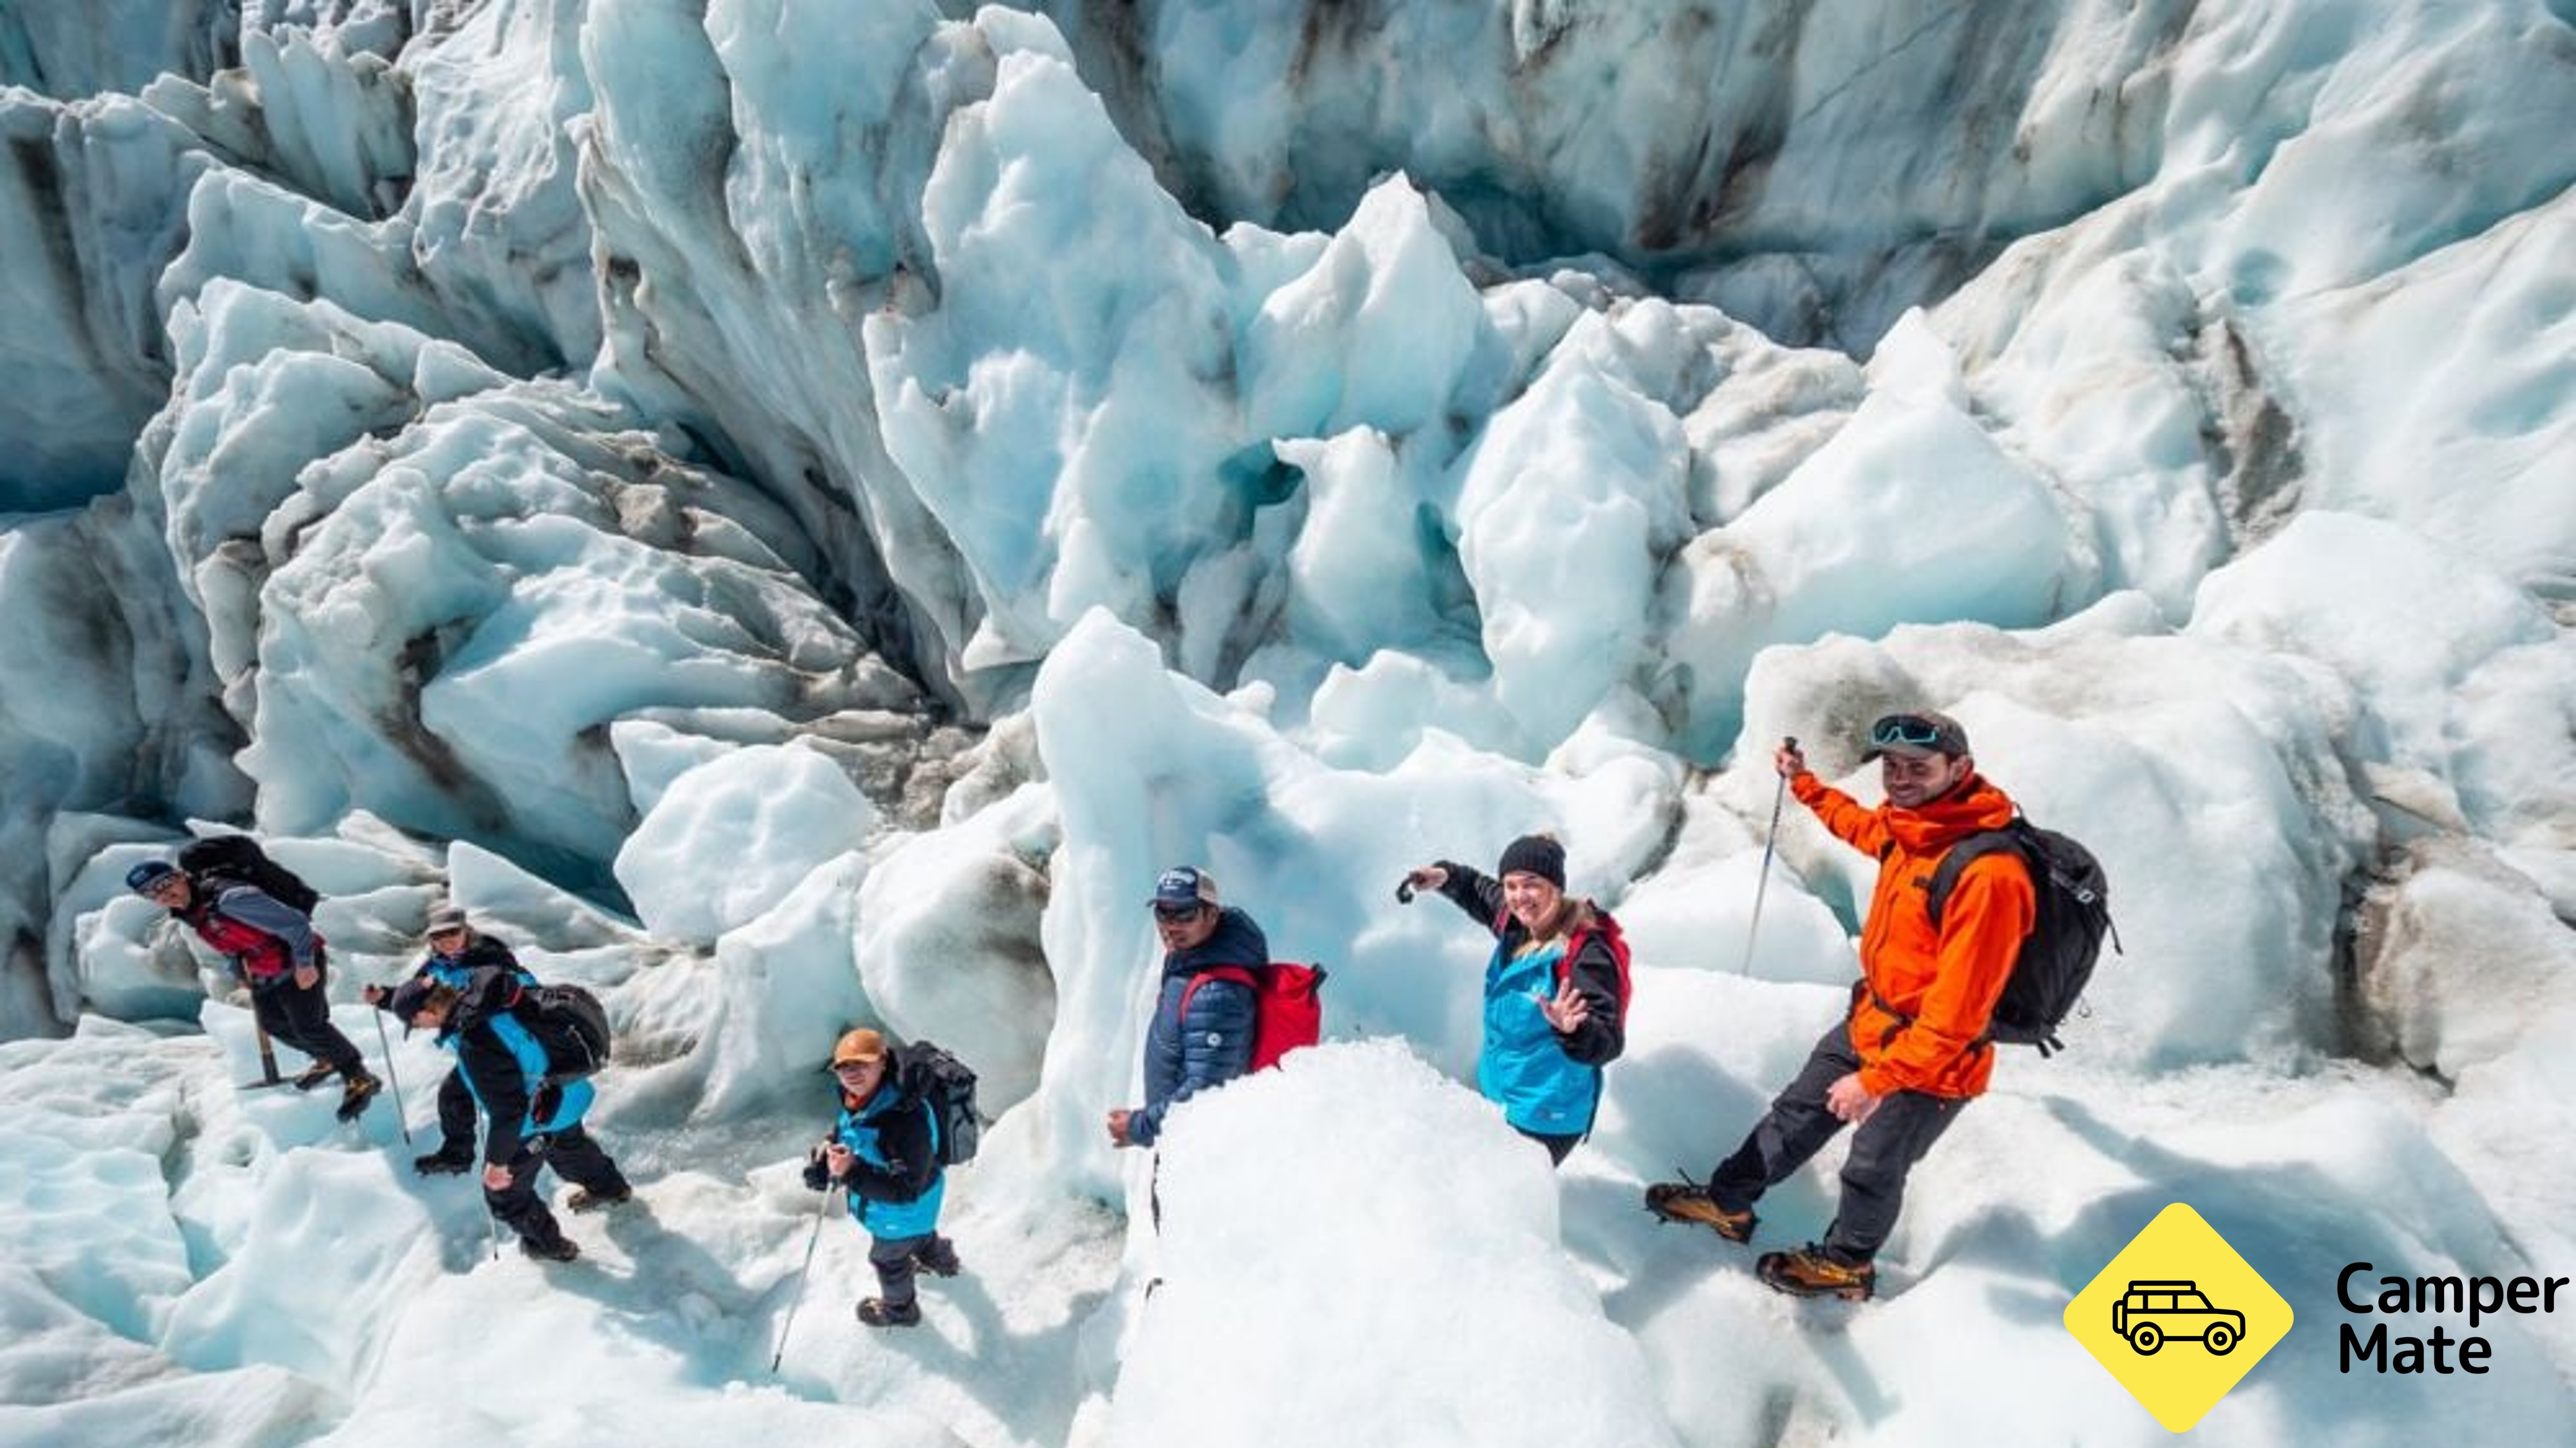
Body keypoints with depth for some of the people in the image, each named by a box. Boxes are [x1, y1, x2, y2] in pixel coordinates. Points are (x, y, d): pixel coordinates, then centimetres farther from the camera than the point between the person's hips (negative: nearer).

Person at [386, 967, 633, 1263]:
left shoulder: (474, 1044, -39)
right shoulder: (476, 990, -17)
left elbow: (507, 1108, -33)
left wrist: (497, 1160, -19)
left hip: (537, 1119, -8)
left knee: (504, 1189, 17)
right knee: (569, 1145, 36)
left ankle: (548, 1245, 39)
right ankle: (611, 1188, 60)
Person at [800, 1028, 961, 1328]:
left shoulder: (907, 1118, -46)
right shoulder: (858, 1100, -17)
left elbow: (906, 1189, -40)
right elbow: (844, 1132, 6)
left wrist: (854, 1172, -49)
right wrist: (825, 1153, -15)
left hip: (902, 1212, -7)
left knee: (889, 1259, 24)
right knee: (921, 1235, 37)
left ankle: (899, 1309, 56)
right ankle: (942, 1259, 70)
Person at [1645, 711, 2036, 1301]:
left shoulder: (1988, 874, -32)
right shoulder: (1908, 826, -7)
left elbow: (1955, 1010, -30)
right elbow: (1860, 826, 22)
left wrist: (1877, 1078, -26)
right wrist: (1803, 783, 26)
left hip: (1929, 1061, -7)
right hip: (1867, 1023, 7)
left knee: (1872, 1170, 16)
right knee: (1795, 1114, 21)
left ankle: (1845, 1264, 44)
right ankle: (1728, 1204, 42)